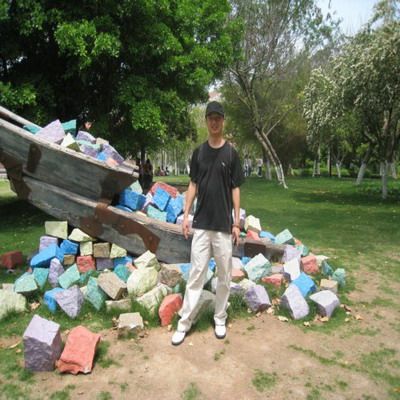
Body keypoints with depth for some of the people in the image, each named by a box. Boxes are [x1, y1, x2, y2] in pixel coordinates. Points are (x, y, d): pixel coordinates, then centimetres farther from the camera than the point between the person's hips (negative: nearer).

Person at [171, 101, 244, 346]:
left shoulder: (231, 153, 0)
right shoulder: (199, 152, 7)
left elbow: (236, 189, 0)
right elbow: (193, 185, 9)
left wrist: (237, 222, -4)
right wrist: (186, 215, 2)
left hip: (224, 225, -1)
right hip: (201, 224, 1)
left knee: (224, 275, 9)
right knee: (196, 273, 4)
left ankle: (220, 318, 25)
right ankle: (185, 322, 12)